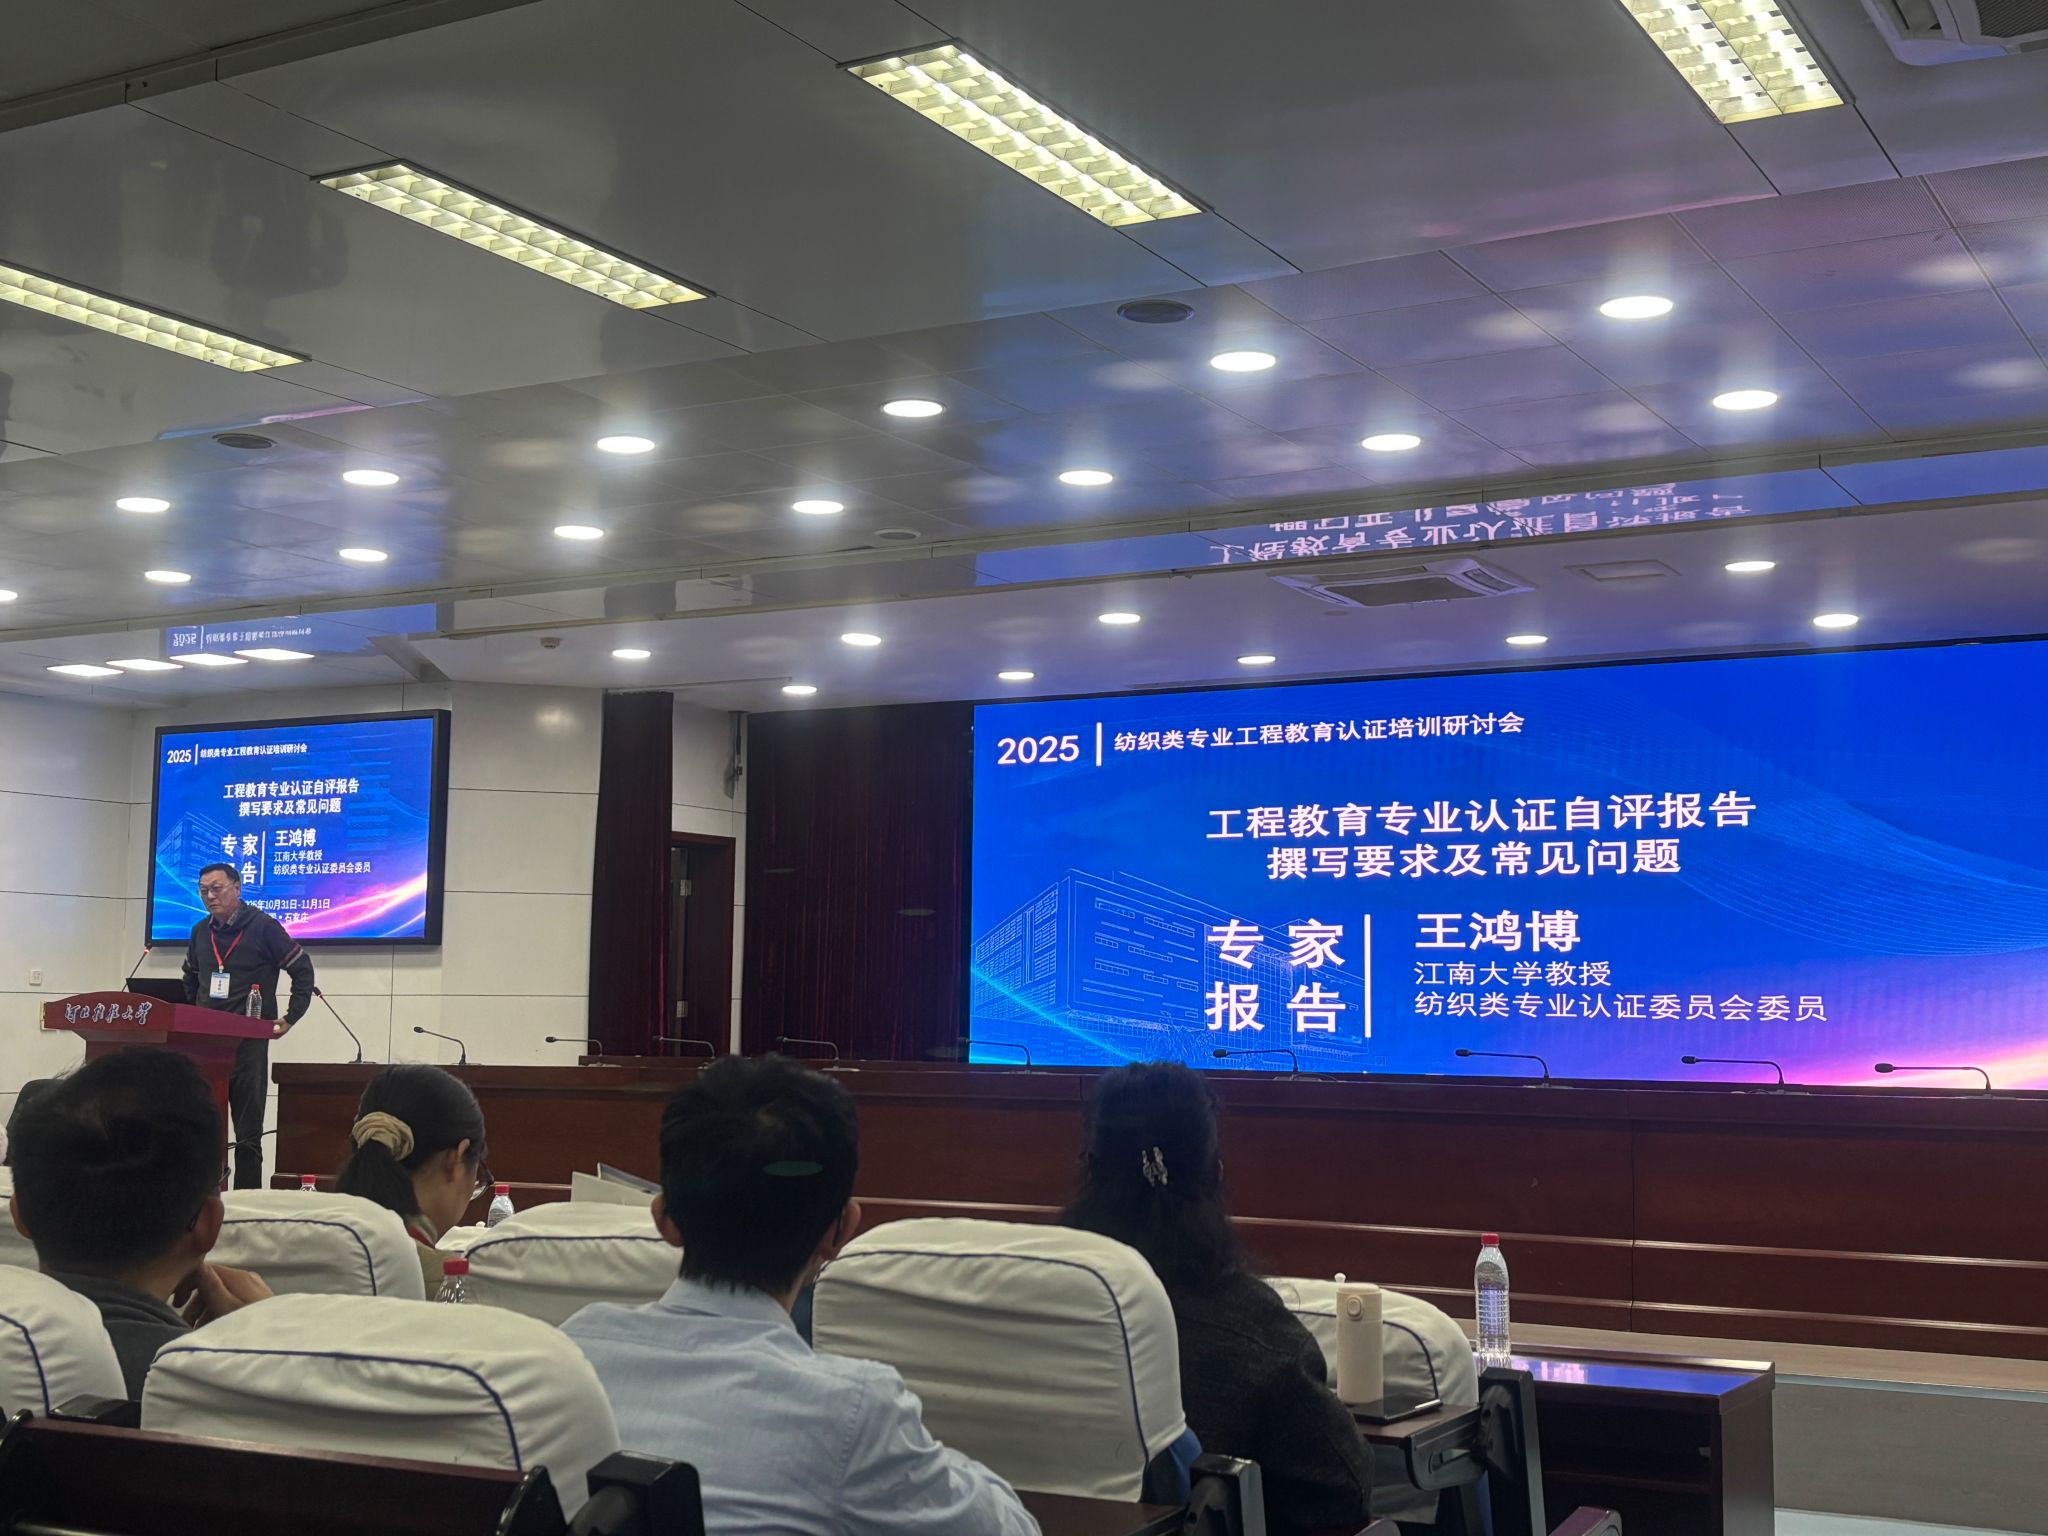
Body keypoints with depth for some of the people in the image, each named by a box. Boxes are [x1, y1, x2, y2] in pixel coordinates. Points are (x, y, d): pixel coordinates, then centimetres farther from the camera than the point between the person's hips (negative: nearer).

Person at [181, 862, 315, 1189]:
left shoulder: (263, 926, -6)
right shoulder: (200, 932, 10)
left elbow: (302, 971, -1)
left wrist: (290, 1019, -4)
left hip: (249, 1042, -5)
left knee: (248, 1131, -1)